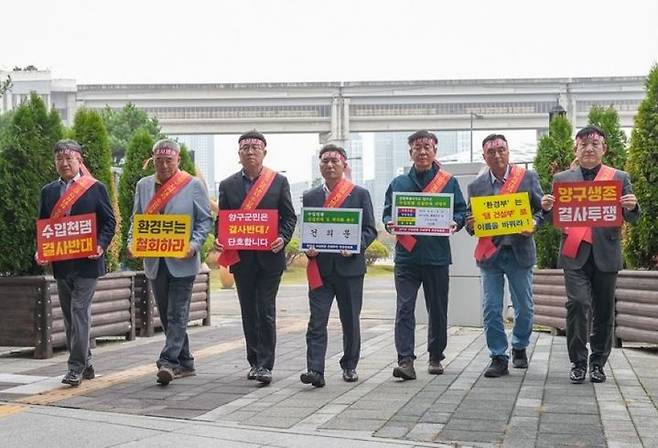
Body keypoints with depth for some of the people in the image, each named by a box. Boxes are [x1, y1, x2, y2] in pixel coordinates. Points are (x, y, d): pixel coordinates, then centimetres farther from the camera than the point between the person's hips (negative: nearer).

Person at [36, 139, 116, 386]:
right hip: (60, 264, 5)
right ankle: (84, 364, 22)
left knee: (79, 312, -11)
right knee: (70, 315, 11)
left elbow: (109, 222, 0)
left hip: (87, 262, -5)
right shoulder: (48, 191, 12)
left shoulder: (96, 188, 0)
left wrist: (101, 246, -16)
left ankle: (76, 367, -7)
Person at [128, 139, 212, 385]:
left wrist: (195, 244, -16)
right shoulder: (143, 185, 12)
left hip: (182, 261, -5)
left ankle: (168, 361, -10)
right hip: (154, 262, 5)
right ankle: (185, 362, 21)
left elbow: (205, 220, 0)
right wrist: (132, 242, -3)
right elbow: (136, 220, 15)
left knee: (177, 315, -8)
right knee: (167, 316, 11)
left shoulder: (193, 185, 0)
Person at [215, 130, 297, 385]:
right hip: (240, 258, 3)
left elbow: (289, 217, 3)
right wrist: (219, 240, -10)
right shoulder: (227, 185, 9)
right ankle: (254, 362, 20)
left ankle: (265, 365, -2)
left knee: (266, 311, -6)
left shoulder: (279, 182, 4)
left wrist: (283, 238, -15)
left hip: (269, 257, -3)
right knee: (249, 313, 10)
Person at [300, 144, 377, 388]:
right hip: (320, 268, 1)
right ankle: (315, 370, -10)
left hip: (349, 266, -1)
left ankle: (349, 366, 24)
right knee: (317, 321, -7)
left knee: (350, 320, 8)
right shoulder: (310, 197, 12)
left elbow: (370, 230, 2)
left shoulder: (360, 194, 5)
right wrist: (308, 248, -7)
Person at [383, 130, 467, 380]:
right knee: (404, 309, -9)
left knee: (438, 310, 9)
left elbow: (461, 211, 8)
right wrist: (389, 223, -9)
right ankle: (405, 361, -11)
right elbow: (387, 212, 13)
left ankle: (435, 357, 25)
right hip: (406, 256, 0)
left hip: (437, 256, 0)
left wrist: (455, 223, -13)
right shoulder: (398, 184, 11)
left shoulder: (449, 182, 8)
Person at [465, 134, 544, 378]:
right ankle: (498, 358, 8)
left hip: (519, 252, -1)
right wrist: (470, 225, -12)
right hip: (490, 254, 1)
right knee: (491, 309, -1)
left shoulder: (528, 177, 4)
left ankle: (519, 347, 32)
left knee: (524, 307, 8)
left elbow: (541, 208, 6)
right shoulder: (476, 186, 7)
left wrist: (533, 224, -14)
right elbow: (471, 222, 11)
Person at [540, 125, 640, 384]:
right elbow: (554, 219, 11)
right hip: (575, 253, -1)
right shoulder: (561, 179, 9)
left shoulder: (620, 178, 9)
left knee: (604, 311, 5)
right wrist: (547, 208, -12)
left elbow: (631, 218, 8)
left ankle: (598, 363, 19)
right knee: (577, 304, -13)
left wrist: (632, 207, -15)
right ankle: (578, 362, -1)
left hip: (606, 254, 1)